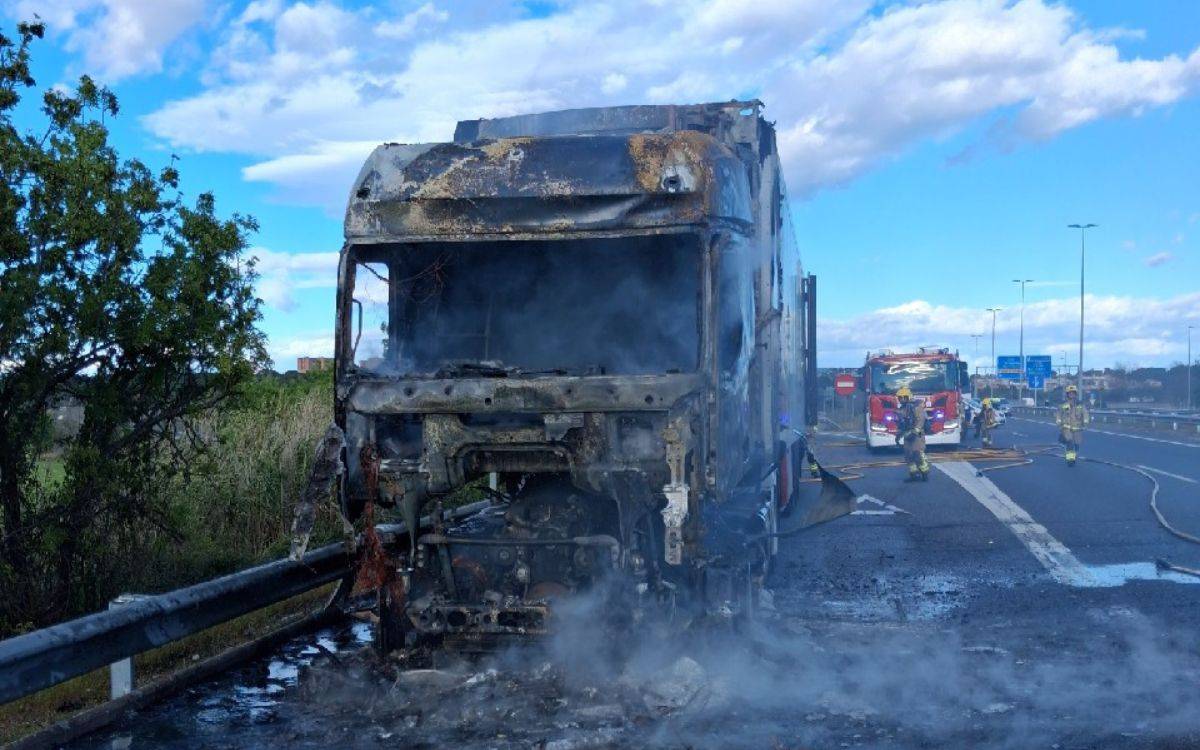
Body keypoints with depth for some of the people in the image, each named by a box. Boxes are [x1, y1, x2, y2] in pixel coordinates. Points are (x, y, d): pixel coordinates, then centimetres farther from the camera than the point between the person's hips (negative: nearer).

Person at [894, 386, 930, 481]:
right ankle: (914, 474, 8)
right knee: (908, 455, 4)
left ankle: (925, 473, -5)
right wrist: (898, 434, 17)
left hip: (917, 435, -8)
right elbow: (901, 423, 23)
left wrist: (915, 432, -25)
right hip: (907, 436, 8)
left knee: (918, 454, -12)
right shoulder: (903, 408, 15)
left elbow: (920, 420, -18)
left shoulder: (916, 405, -10)